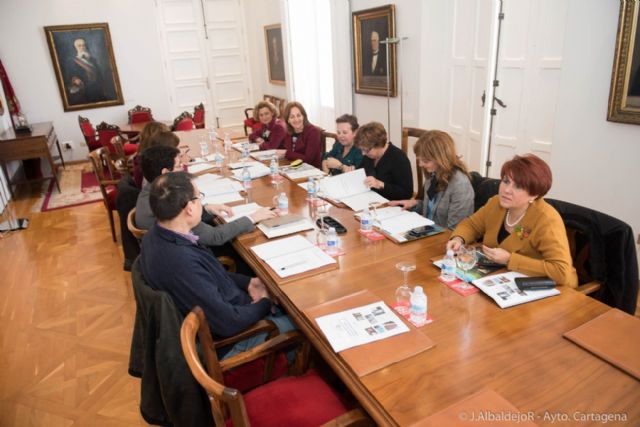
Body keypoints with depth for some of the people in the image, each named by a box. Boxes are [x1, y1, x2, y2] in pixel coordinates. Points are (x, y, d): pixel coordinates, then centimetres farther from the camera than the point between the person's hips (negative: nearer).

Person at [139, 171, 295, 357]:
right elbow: (228, 323, -30)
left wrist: (247, 283, 2)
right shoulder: (180, 262, -38)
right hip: (223, 341, -8)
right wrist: (265, 303, -12)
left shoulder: (158, 235, -8)